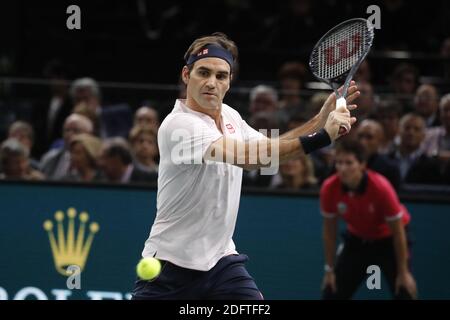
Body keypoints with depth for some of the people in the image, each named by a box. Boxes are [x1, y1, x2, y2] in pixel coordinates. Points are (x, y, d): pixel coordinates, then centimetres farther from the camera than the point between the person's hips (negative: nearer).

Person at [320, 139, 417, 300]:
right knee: (332, 294, -2)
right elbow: (329, 231, -7)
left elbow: (397, 232, -22)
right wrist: (330, 269, -4)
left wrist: (403, 272, -18)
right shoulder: (329, 189, -23)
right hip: (357, 239, 4)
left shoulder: (381, 188, -33)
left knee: (404, 292, -15)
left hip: (388, 240, -3)